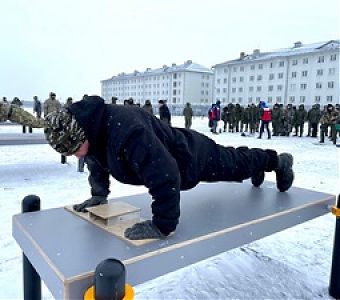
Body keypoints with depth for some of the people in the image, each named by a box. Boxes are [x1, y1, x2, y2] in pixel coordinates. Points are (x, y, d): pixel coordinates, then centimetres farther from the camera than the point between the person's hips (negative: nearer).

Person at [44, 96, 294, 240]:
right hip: (171, 155, 8)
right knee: (230, 161, 31)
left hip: (190, 156, -8)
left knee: (233, 163, 18)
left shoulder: (126, 130, -46)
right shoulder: (88, 129, -14)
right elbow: (97, 164, 8)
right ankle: (261, 166, 61)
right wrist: (99, 194, 1)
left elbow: (165, 177, -47)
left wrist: (162, 225, -41)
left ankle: (279, 161, 48)